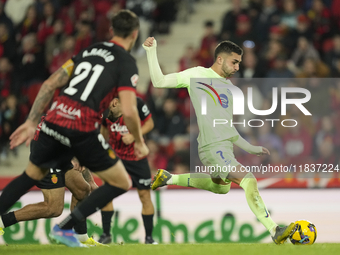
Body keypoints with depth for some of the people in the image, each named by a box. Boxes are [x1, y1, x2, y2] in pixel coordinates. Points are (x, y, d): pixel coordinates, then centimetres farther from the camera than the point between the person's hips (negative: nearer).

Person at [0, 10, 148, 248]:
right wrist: (139, 142, 5)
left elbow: (49, 84, 13)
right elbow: (129, 111, -12)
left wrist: (31, 122, 16)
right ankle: (65, 227, 2)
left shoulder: (89, 50, 18)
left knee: (31, 176, 28)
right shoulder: (127, 63, 0)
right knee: (122, 183, 10)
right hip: (82, 130, -6)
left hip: (54, 121, 6)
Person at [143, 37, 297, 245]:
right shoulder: (198, 75, -5)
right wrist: (151, 52, -17)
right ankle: (275, 231, -27)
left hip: (225, 146, 10)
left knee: (221, 187, 29)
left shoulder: (228, 86, 17)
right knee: (248, 181, -23)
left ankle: (169, 178, 39)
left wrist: (250, 148, 24)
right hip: (213, 148, -10)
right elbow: (159, 82, -7)